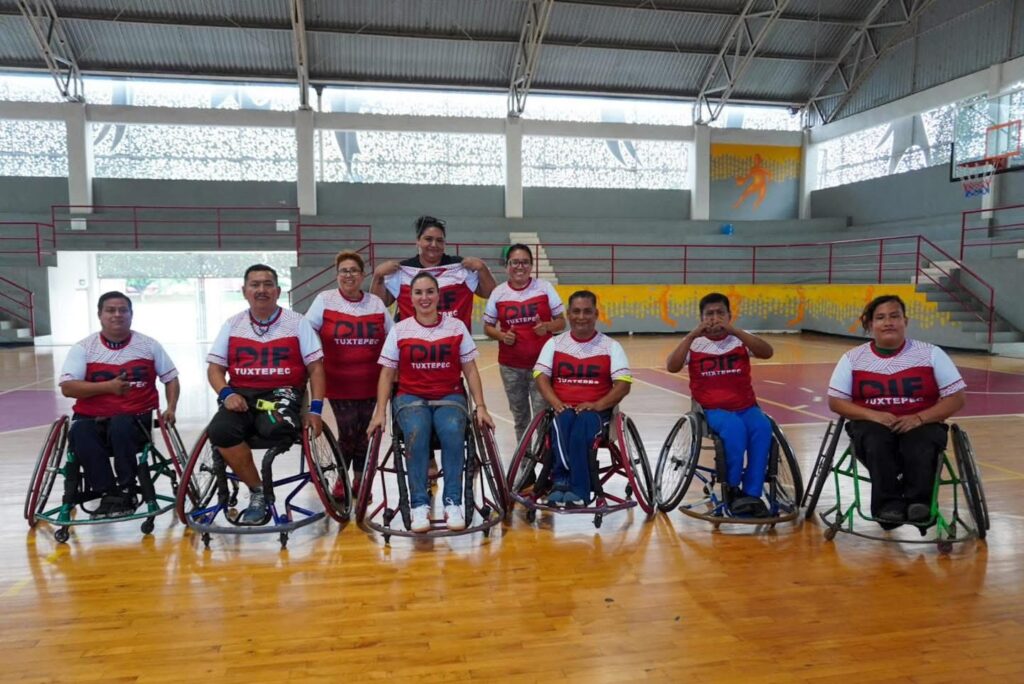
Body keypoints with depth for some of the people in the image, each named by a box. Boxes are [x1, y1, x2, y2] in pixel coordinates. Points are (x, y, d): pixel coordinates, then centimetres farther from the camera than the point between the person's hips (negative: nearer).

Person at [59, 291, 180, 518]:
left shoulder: (149, 345, 8)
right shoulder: (84, 348, 3)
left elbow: (170, 377, 13)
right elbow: (67, 387, -6)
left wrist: (171, 408, -3)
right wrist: (108, 386, -18)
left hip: (136, 419, 0)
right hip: (92, 419, 1)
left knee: (120, 426, -34)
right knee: (79, 432, -32)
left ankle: (126, 491, -15)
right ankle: (108, 493, -19)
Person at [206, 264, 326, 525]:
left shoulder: (297, 323, 5)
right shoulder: (232, 325, 12)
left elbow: (315, 368, 2)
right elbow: (215, 368, 12)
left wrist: (315, 410, -9)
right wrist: (227, 394, -10)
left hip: (283, 392, -3)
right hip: (242, 394, 3)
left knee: (273, 428, -37)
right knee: (219, 430, -28)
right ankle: (258, 492, -11)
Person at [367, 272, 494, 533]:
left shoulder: (456, 327, 7)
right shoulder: (399, 330, 6)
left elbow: (470, 369, 7)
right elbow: (387, 374, 6)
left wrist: (480, 407, -1)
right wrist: (379, 412, -4)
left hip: (450, 395, 0)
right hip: (411, 396, 0)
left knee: (452, 430, -32)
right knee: (416, 432, -33)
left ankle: (453, 503, -23)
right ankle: (419, 505, -24)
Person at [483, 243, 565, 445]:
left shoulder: (544, 287, -2)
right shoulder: (498, 292, 1)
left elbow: (561, 322, 3)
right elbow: (488, 327, 8)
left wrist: (547, 326, -18)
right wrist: (502, 335, -12)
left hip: (542, 363, -2)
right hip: (510, 367, 2)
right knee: (520, 417, 14)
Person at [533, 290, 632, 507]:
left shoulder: (611, 346, 8)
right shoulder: (554, 343, 13)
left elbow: (623, 384, -1)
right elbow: (541, 377, 3)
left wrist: (597, 405, -17)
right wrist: (556, 403, -15)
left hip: (596, 411, -1)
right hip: (563, 409, 1)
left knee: (583, 422, -35)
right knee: (564, 420, -34)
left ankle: (561, 481, -34)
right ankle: (577, 488, -37)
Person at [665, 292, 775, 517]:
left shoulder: (740, 339, 5)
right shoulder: (695, 343, 2)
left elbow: (767, 352, -14)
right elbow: (672, 367, -14)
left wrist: (734, 330, -22)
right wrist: (692, 335, -20)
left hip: (746, 407, 2)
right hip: (713, 410, -2)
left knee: (762, 428, -29)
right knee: (734, 428, -33)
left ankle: (752, 494, -16)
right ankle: (733, 489, -13)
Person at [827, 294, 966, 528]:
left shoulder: (931, 354, 3)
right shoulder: (853, 358, 3)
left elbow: (955, 399, 0)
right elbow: (836, 401, 1)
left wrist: (919, 418, -17)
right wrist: (872, 415, -16)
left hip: (920, 424, 0)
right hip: (872, 424, 0)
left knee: (921, 445, -34)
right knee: (876, 442, -34)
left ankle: (919, 502, -20)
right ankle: (888, 504, -26)